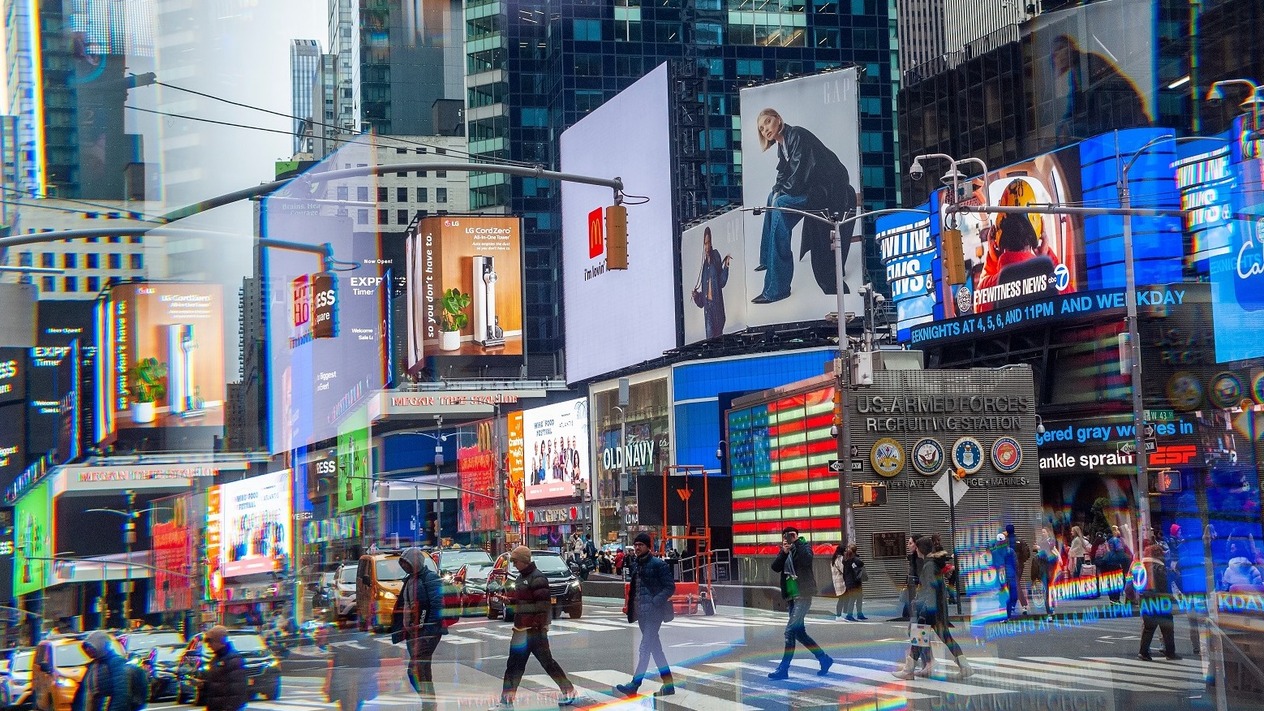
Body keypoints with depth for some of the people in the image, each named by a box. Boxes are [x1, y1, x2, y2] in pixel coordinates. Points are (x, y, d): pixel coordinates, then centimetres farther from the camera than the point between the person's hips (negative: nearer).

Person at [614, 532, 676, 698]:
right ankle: (668, 684, 16)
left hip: (653, 611, -8)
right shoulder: (633, 564, 14)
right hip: (641, 612, 8)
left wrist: (655, 601, -18)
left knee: (644, 648, -10)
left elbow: (670, 587, -8)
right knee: (655, 647, 11)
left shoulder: (658, 564, -7)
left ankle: (635, 684, -13)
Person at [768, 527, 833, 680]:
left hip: (803, 595, -8)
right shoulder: (785, 552, 13)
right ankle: (824, 659, 25)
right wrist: (784, 552, -16)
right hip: (792, 597, 8)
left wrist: (796, 542, -26)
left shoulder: (804, 547, -4)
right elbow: (775, 567, -1)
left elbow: (807, 560, -26)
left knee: (790, 631, -13)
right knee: (799, 633, 12)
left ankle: (784, 668, -11)